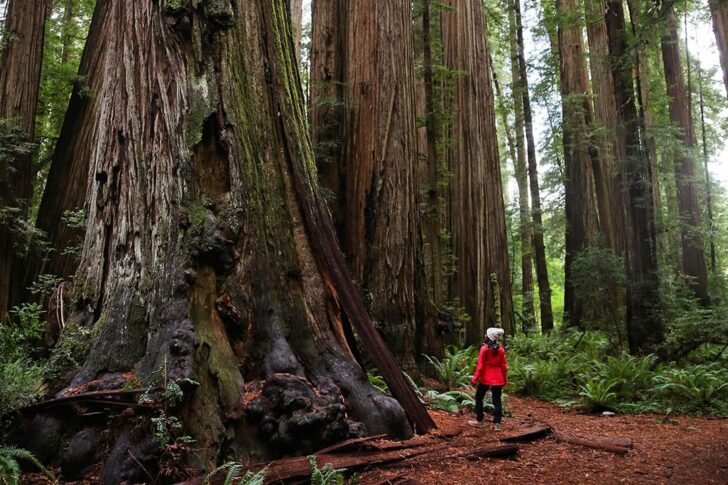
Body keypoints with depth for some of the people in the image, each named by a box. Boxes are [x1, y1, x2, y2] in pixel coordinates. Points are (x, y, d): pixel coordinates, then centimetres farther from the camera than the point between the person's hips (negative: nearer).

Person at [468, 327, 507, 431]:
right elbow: (504, 366, 4)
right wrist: (505, 379, 13)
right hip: (498, 379, 4)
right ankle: (497, 423, 3)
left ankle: (479, 420, 17)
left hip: (486, 378, -3)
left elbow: (480, 365, -12)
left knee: (479, 398, 13)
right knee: (497, 400, 7)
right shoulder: (501, 349, 0)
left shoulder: (484, 348, -11)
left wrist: (475, 378, -8)